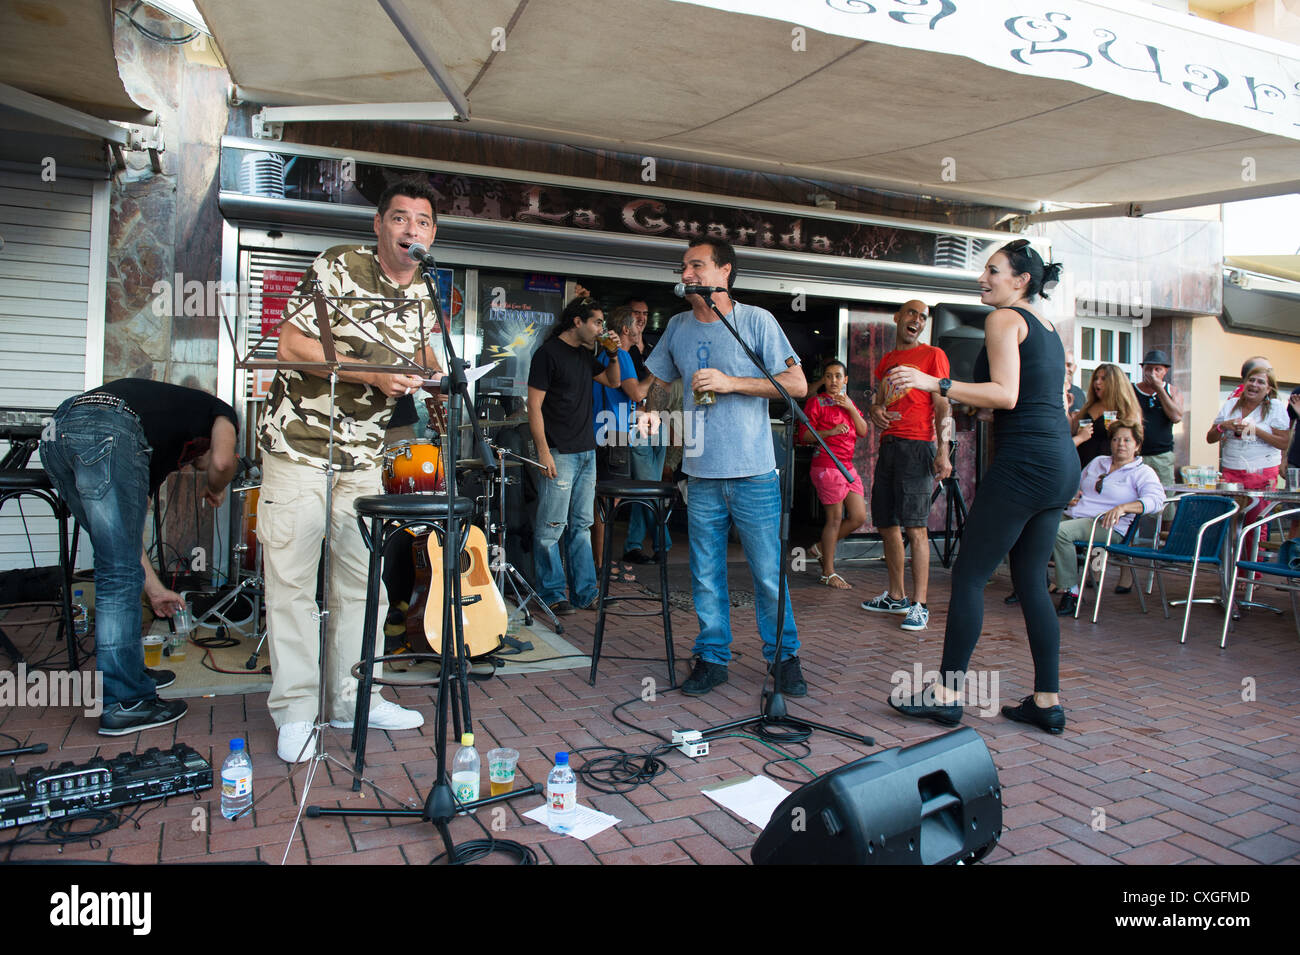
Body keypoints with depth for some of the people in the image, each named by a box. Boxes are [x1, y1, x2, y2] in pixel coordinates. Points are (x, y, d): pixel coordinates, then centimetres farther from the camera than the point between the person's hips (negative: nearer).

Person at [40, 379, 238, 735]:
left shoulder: (166, 451, 38)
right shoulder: (222, 414, 25)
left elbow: (126, 534, 37)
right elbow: (222, 462, 0)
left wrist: (155, 591, 45)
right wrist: (216, 490, 24)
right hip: (108, 434, -8)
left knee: (115, 564, 21)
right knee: (120, 572, -3)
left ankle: (128, 670, 33)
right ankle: (124, 702, 4)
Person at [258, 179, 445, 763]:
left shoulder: (426, 295, 7)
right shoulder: (338, 268, -10)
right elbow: (291, 346, -15)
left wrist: (429, 368, 7)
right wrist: (375, 374, -20)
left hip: (362, 453, 5)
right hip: (299, 445, -5)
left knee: (361, 578, 8)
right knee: (292, 578, -1)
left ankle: (352, 699, 21)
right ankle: (295, 712, 9)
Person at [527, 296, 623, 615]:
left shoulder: (585, 355, 15)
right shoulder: (548, 353, -8)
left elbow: (614, 381, 29)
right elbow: (534, 405, -12)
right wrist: (543, 451, -17)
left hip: (587, 451, 8)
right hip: (560, 453, -8)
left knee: (581, 525, 12)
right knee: (551, 527, -4)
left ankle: (585, 592, 18)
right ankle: (551, 595, 6)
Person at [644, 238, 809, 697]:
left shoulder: (757, 320, -2)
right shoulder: (677, 327, 11)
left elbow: (797, 384, -7)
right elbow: (659, 383, 25)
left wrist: (730, 382, -13)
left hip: (754, 474, -3)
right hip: (701, 474, 4)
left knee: (769, 574, 3)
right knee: (705, 576, 8)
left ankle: (784, 658, 19)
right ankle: (712, 658, 21)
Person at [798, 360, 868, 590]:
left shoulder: (849, 403, 18)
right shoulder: (816, 402, -2)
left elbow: (863, 432, 6)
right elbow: (804, 435, -9)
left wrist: (851, 408, -6)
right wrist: (831, 431, -21)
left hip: (848, 465, 7)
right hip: (826, 465, -7)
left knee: (859, 517, 4)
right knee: (835, 517, -6)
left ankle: (822, 547, 22)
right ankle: (828, 573, 4)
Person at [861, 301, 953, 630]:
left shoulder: (933, 355, 2)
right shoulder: (885, 361, 20)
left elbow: (942, 408, -4)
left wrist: (943, 451, -14)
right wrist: (875, 411, -1)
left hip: (917, 446, -7)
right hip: (888, 445, 7)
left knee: (915, 527, -11)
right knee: (886, 525, 10)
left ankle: (920, 605, -8)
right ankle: (896, 596, 22)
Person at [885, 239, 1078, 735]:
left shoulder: (1004, 319, -5)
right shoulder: (1049, 331, 22)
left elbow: (1006, 395, -17)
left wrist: (936, 384, -20)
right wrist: (967, 406, 31)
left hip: (1025, 462, -9)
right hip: (1062, 464, 9)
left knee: (968, 574, -3)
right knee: (1031, 581, 13)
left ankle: (946, 693, 2)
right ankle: (1047, 702, 15)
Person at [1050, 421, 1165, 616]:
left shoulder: (1143, 472, 5)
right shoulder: (1098, 462, 25)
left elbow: (1156, 500, -13)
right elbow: (1077, 483, 37)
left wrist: (1122, 508, -28)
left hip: (1107, 527, -6)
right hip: (1072, 516, 6)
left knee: (1059, 532, -36)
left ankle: (1070, 592, -25)